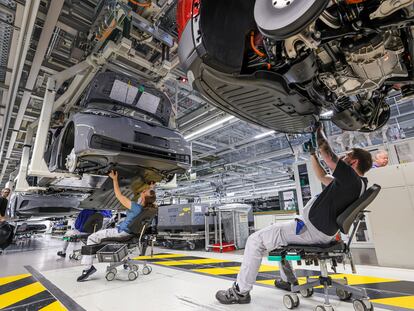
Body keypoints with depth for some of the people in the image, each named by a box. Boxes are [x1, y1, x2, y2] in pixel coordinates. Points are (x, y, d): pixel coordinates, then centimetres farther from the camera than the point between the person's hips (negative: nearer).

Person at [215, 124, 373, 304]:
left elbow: (329, 156, -18)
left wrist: (319, 132, 0)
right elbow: (323, 177, 20)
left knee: (255, 240, -8)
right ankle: (288, 280, 35)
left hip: (312, 230, -10)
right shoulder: (356, 183, 12)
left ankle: (240, 291, 2)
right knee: (280, 232, 30)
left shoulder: (352, 178, -17)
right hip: (323, 232, 10)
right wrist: (313, 153, 16)